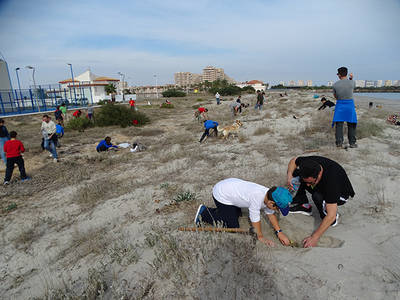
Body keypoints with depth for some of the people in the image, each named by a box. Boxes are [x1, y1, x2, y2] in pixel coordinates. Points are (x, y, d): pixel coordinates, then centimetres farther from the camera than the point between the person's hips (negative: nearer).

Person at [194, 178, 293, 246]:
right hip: (221, 195, -9)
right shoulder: (257, 196, -34)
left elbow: (271, 214, 7)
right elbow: (255, 218, -23)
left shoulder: (269, 195, -9)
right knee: (233, 227, -1)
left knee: (236, 214, 28)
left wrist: (279, 232, 1)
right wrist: (260, 237, -8)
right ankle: (204, 213, 6)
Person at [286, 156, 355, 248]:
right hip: (322, 185, 6)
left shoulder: (331, 180, -42)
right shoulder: (310, 162, -28)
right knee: (296, 173, -14)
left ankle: (335, 218, -8)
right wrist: (289, 175, -24)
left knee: (317, 196, -38)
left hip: (340, 196, -5)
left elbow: (331, 216, -40)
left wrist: (314, 238, -38)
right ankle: (304, 206, 1)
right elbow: (293, 160, -4)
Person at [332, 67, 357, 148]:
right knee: (351, 125, 9)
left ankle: (339, 142, 2)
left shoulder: (335, 84, -6)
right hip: (350, 104, 0)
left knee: (339, 124, 4)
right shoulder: (352, 82, -6)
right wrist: (351, 78, 19)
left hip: (339, 105, 0)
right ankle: (352, 143, 12)